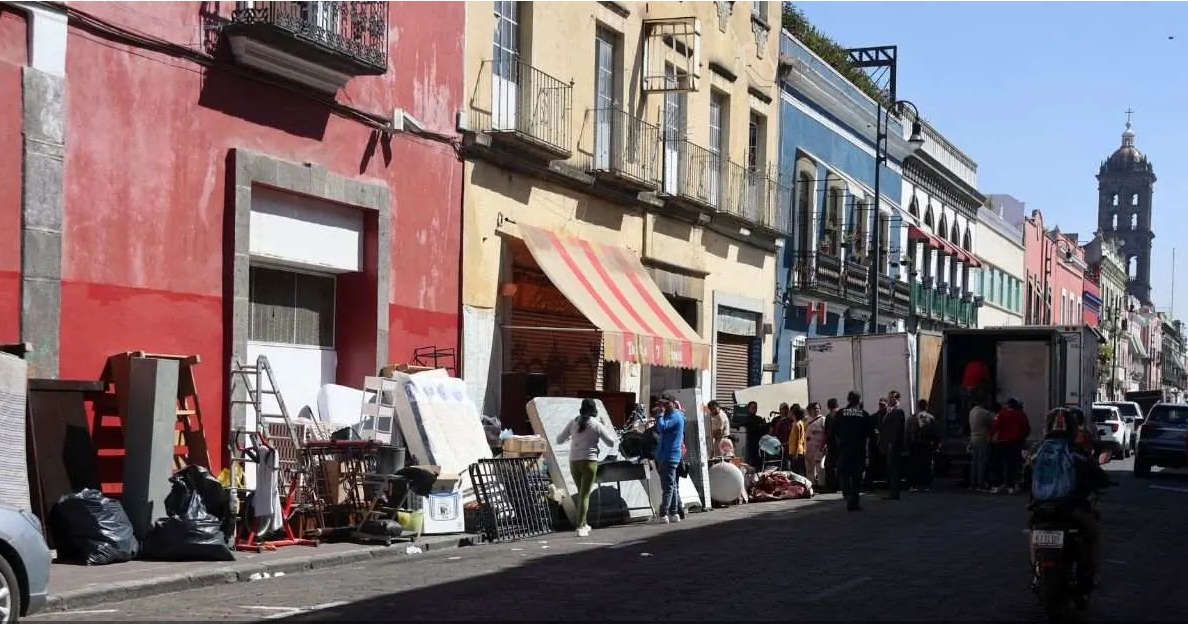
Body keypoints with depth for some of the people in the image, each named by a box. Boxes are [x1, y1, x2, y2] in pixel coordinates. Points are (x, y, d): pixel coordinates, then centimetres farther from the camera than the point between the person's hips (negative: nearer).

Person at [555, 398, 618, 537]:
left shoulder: (573, 423, 3)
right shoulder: (596, 425, -6)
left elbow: (559, 440, 10)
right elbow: (612, 442, 1)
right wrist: (609, 430, 18)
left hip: (573, 462, 4)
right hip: (589, 462, -4)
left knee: (581, 493, 20)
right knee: (585, 495, -3)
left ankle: (583, 524, 26)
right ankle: (580, 527, -11)